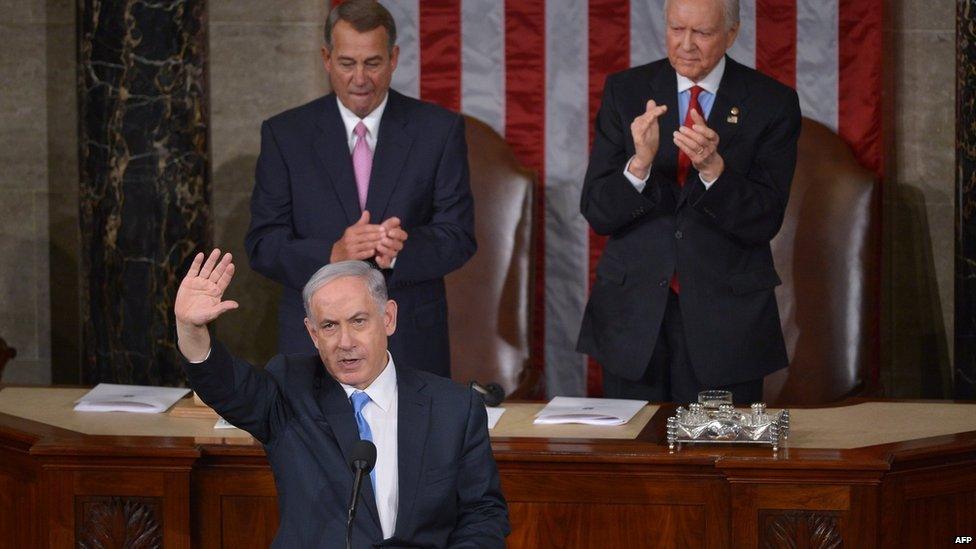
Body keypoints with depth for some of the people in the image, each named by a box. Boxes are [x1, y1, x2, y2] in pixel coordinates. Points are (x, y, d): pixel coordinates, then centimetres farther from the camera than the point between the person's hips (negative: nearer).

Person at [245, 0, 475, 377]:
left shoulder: (439, 130, 2)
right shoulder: (285, 134, 2)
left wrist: (402, 250, -23)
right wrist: (332, 254, -22)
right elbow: (262, 246, -3)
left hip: (411, 346, 0)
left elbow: (458, 237, -2)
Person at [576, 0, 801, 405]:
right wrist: (640, 163, -23)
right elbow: (596, 212, -4)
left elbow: (764, 223, -9)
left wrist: (713, 167, -26)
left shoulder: (773, 103, -2)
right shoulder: (625, 92, 2)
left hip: (725, 319, -1)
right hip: (633, 317, 1)